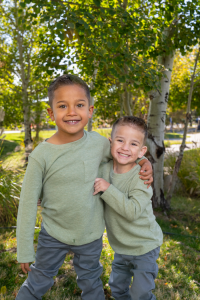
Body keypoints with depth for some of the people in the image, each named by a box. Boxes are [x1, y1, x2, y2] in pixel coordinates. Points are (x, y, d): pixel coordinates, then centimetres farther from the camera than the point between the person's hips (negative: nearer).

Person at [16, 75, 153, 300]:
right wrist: (25, 251, -8)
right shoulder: (41, 155, -20)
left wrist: (143, 162, -8)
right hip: (53, 235, -2)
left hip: (91, 234, 2)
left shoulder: (98, 142, -11)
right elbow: (28, 204, -12)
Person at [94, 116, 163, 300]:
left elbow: (133, 211, -36)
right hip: (121, 246, 6)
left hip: (144, 246, -6)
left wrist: (108, 189, -35)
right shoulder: (104, 169, -9)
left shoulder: (141, 177, -25)